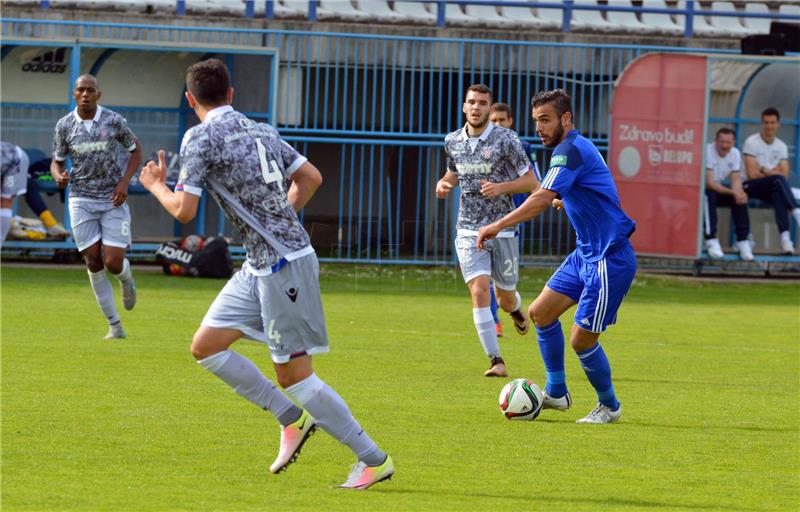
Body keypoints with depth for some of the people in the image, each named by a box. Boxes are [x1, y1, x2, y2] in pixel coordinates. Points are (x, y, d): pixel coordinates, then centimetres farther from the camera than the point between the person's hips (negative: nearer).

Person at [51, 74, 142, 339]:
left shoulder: (114, 121, -5)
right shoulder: (64, 125, -1)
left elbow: (136, 150, 7)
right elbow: (56, 162, 8)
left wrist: (124, 181, -7)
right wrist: (59, 177, -16)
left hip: (113, 200, -1)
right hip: (82, 200, 1)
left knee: (113, 263, -9)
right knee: (94, 263, -2)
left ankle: (127, 279, 31)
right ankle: (114, 325, 9)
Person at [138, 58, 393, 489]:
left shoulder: (201, 138, -11)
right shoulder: (260, 130, 13)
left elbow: (184, 211, -13)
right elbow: (311, 177, 17)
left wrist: (156, 185, 6)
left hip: (283, 264, -9)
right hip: (260, 265, 9)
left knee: (295, 374, -3)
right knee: (206, 345, 11)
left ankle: (373, 459, 2)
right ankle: (292, 418, 14)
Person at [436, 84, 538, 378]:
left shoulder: (505, 139, -7)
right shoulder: (453, 142, 5)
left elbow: (531, 182, -4)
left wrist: (501, 188, -20)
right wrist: (444, 184, 3)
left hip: (502, 229, -2)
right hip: (469, 230, 2)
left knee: (505, 298, 8)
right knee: (479, 290, -16)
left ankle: (516, 310, 49)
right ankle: (496, 361, -13)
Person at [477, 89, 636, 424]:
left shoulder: (571, 150, -19)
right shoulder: (576, 148, 12)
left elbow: (542, 199, -32)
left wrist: (498, 226, -36)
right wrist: (565, 201, 13)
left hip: (609, 258, -10)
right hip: (586, 253, 10)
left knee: (581, 340, -5)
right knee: (541, 311, 9)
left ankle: (609, 406, 15)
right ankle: (556, 393, 20)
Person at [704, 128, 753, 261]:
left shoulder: (735, 153, -2)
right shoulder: (708, 151, -22)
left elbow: (736, 180, -6)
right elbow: (709, 183, -27)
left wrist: (738, 191, -31)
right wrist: (732, 192, -36)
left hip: (722, 189, 5)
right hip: (704, 190, -5)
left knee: (741, 199, -21)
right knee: (709, 196, -38)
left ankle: (742, 240, -18)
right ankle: (711, 240, -36)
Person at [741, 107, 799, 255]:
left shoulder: (781, 146, 10)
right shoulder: (751, 142, -6)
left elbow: (785, 174, 1)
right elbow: (752, 174, -13)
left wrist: (765, 171, -11)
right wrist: (773, 172, -3)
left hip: (773, 188, 4)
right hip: (751, 186, -4)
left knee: (778, 195, -35)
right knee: (778, 180, -34)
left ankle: (785, 237, -48)